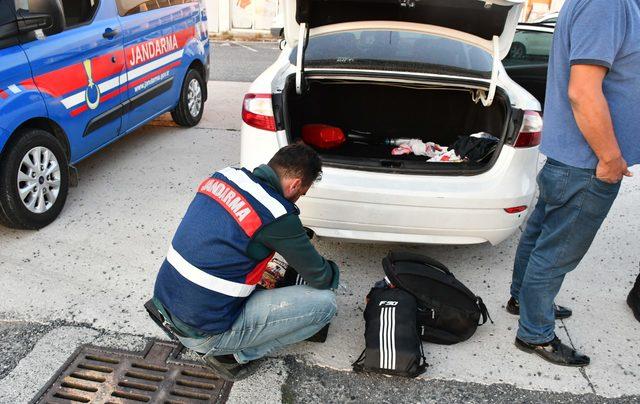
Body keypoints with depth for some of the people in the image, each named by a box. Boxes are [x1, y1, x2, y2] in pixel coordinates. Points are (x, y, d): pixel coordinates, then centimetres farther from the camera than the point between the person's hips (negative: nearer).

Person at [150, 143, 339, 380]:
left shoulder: (222, 176, 0)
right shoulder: (277, 216, -20)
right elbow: (320, 278, -5)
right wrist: (333, 272, 17)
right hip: (203, 332, -8)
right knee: (325, 303, -7)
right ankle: (236, 354, 4)